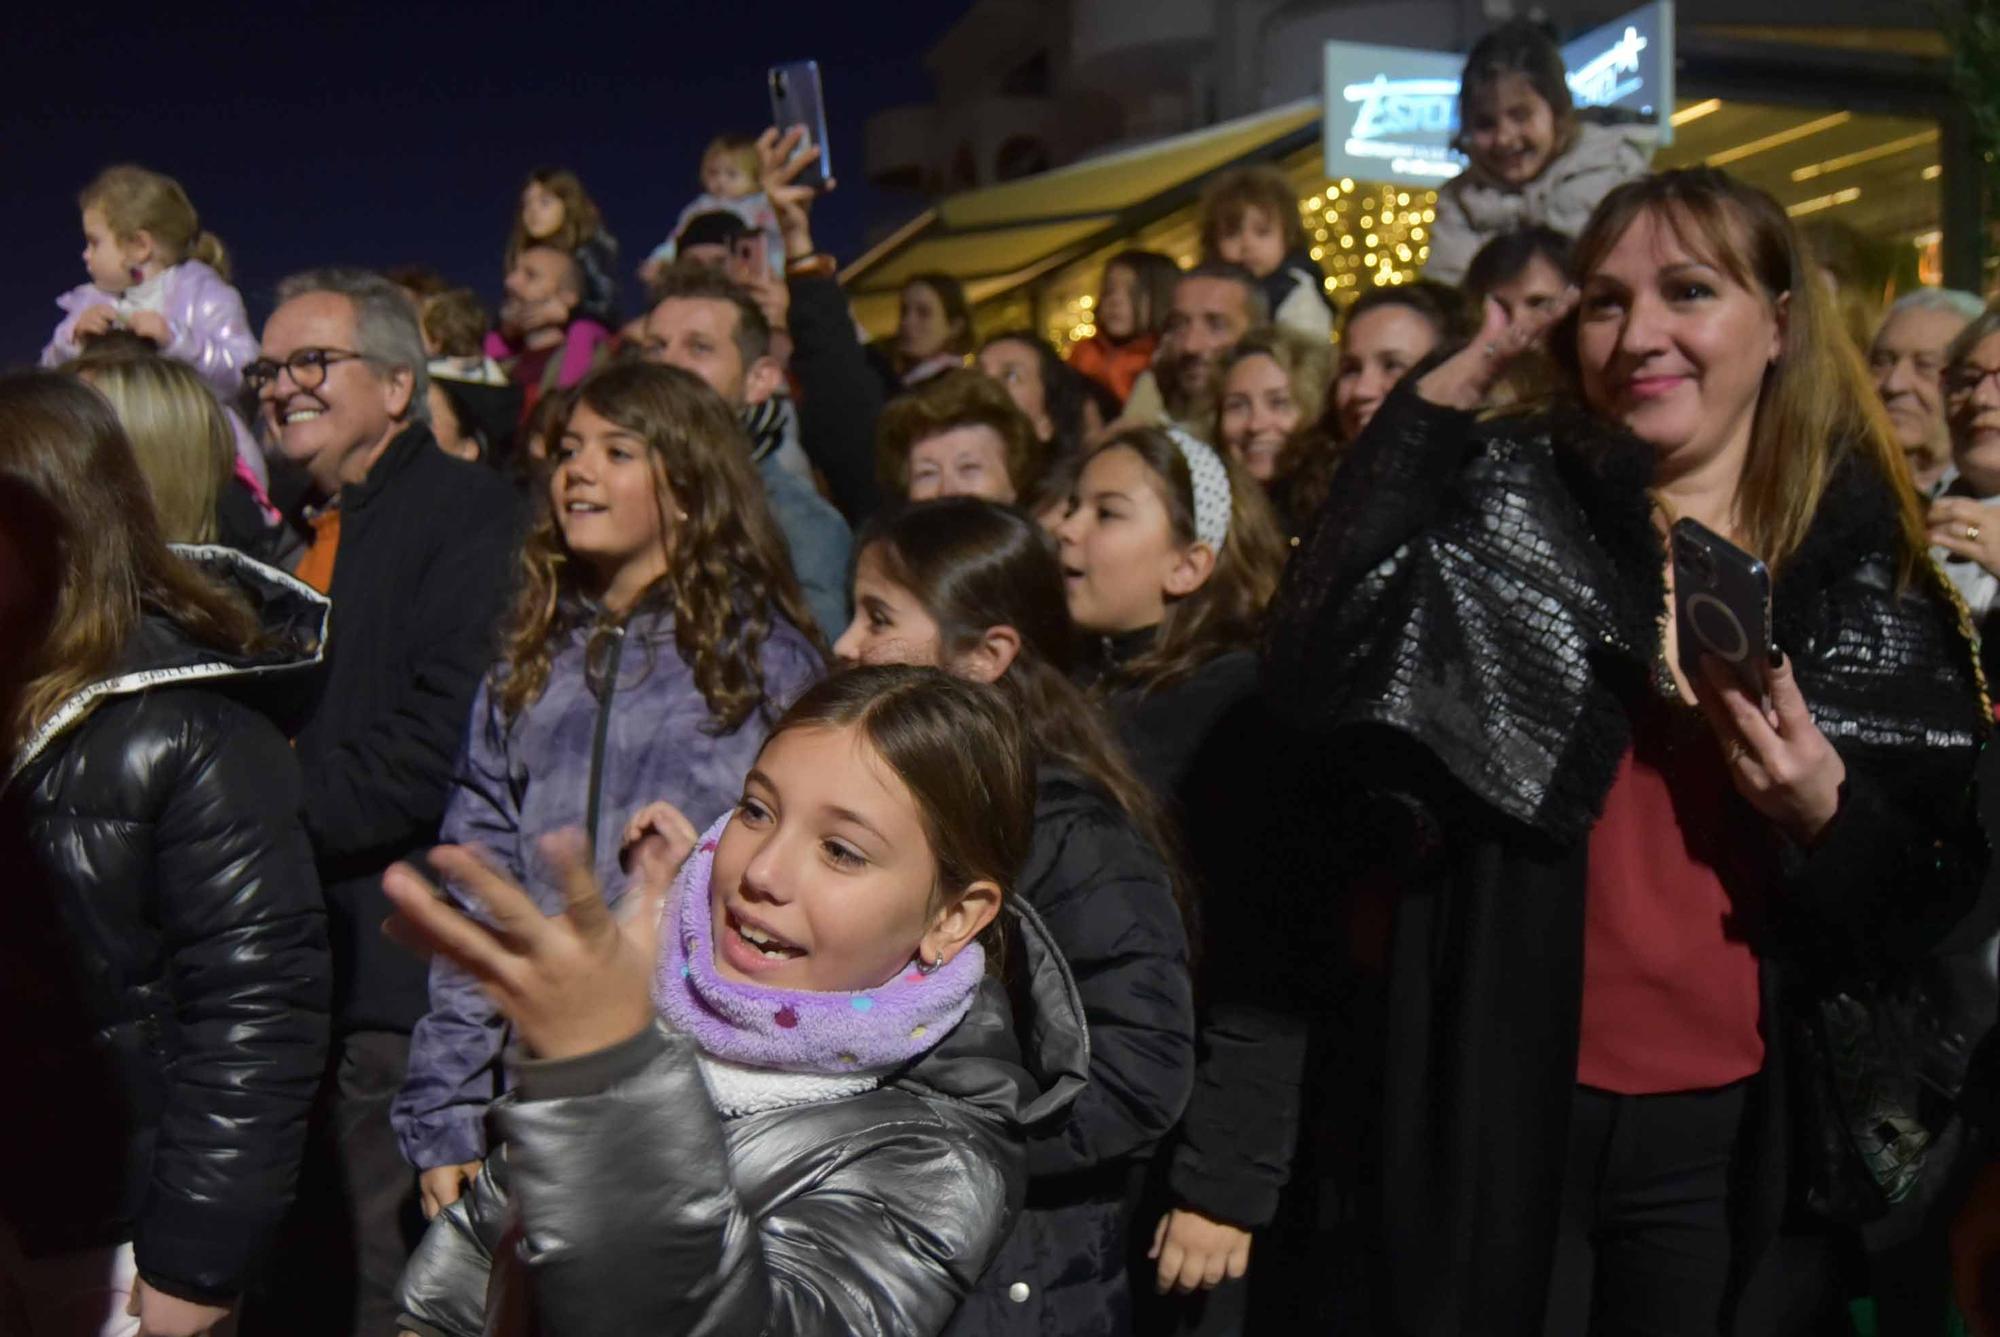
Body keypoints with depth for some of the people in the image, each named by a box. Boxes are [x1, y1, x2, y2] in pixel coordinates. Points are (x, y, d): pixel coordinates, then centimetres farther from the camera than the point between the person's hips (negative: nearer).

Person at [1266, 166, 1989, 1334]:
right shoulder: (1506, 506, -1)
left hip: (1737, 1127, 1)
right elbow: (1316, 674, -19)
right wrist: (1442, 395, -17)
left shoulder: (1869, 565, 1)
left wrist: (1827, 812, -18)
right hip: (1504, 1101, 0)